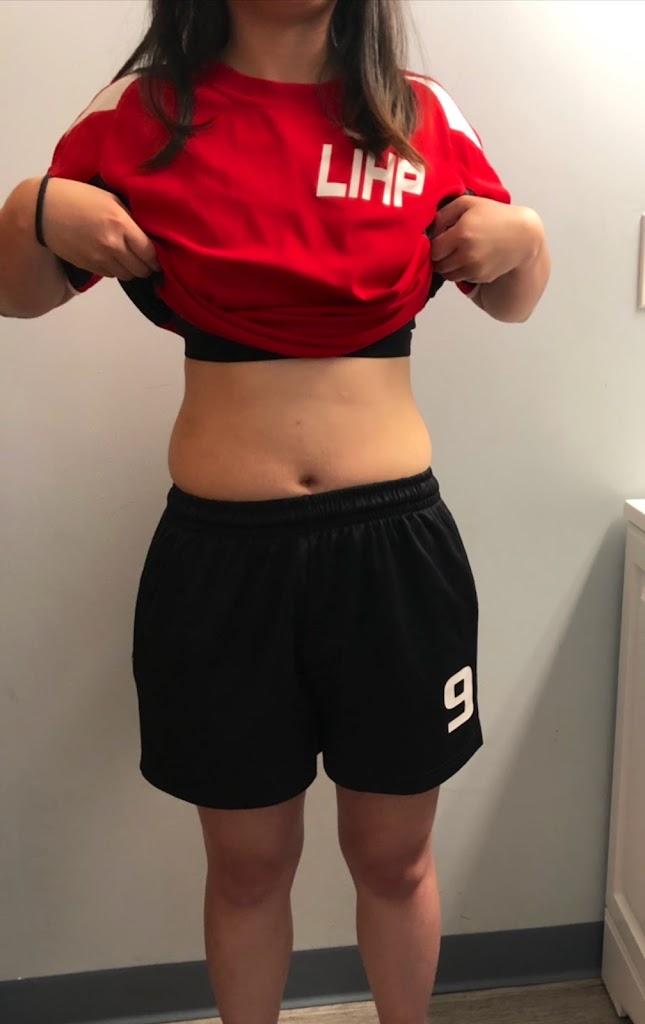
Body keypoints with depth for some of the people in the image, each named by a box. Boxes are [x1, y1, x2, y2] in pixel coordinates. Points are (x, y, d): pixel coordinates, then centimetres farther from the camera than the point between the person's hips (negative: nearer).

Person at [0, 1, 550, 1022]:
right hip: (219, 550, 0)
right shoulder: (141, 114, 1)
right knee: (249, 864, 17)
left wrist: (520, 238, -5)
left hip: (396, 537, 1)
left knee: (394, 857, 18)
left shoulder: (425, 118, 4)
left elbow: (512, 303, 16)